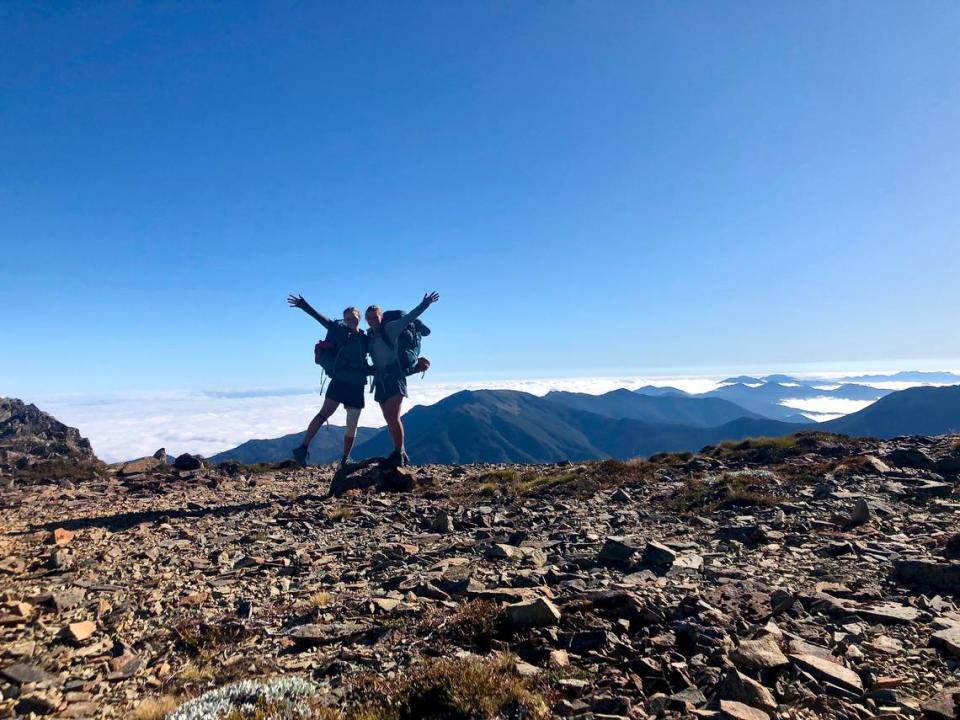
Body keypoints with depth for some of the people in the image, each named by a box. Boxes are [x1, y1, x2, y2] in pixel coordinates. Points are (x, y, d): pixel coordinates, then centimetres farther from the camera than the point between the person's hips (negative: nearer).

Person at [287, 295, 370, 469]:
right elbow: (322, 319, -3)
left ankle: (345, 460, 19)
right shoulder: (341, 331, 5)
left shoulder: (366, 339, 12)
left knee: (352, 426, 7)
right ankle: (303, 448, -21)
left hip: (356, 386, 3)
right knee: (324, 413, -18)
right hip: (339, 381, -3)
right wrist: (303, 305, -10)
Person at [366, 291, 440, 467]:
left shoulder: (390, 328, -3)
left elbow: (408, 317, -13)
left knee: (393, 417, -16)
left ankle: (399, 453, -9)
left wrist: (423, 305, -23)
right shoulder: (369, 337, 15)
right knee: (390, 420, 8)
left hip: (394, 376, -7)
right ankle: (400, 454, 17)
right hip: (380, 379, 7)